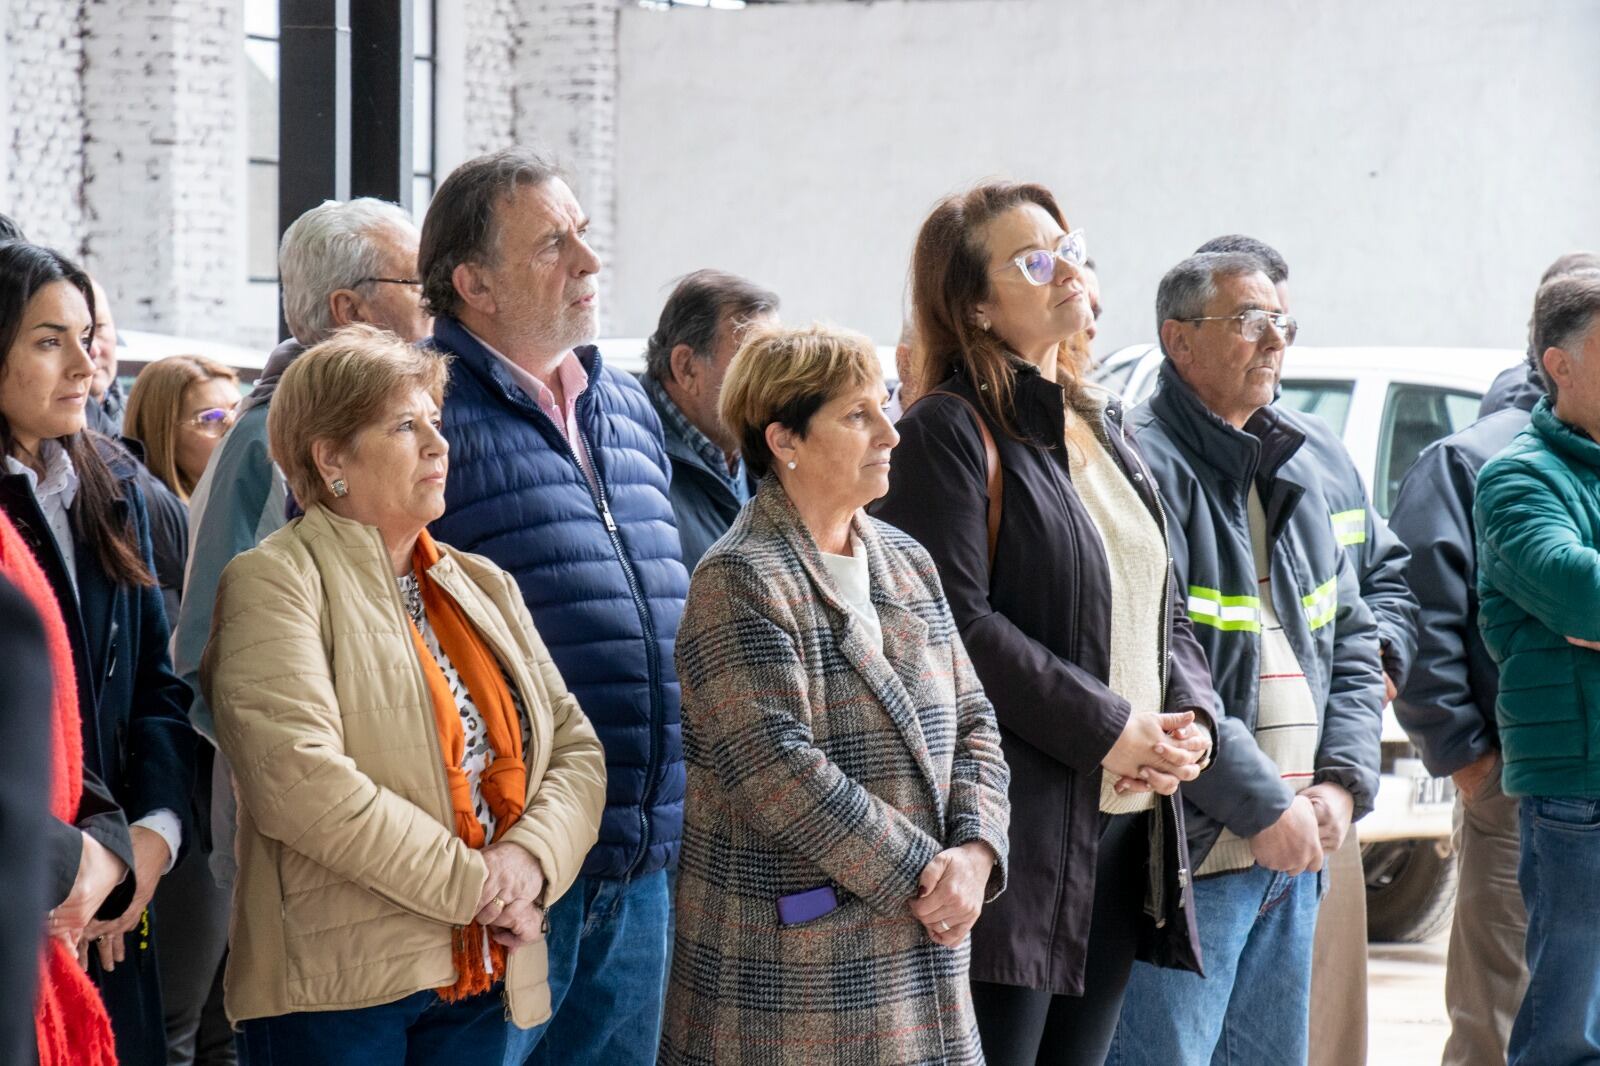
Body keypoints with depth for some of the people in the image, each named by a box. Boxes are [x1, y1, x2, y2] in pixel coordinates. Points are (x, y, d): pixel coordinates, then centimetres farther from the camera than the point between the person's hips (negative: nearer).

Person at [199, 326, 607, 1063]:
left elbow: (576, 750, 11)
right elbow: (299, 782, -18)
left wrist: (530, 860, -11)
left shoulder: (485, 587, 17)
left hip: (481, 981, 6)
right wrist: (475, 885, -15)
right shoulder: (275, 581, -5)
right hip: (337, 987, -6)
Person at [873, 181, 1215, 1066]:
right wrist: (1107, 729, -16)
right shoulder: (949, 435, -8)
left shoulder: (1105, 431, 18)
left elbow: (1163, 603, 22)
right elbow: (959, 627, -17)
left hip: (1125, 819, 8)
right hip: (1016, 824, -8)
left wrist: (1191, 713, 2)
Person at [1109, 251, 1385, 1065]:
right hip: (1185, 859, -9)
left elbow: (1351, 642, 20)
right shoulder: (1147, 466, -11)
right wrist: (1263, 807, -17)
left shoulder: (1290, 479, 18)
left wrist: (1341, 786, 3)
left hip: (1291, 854, 9)